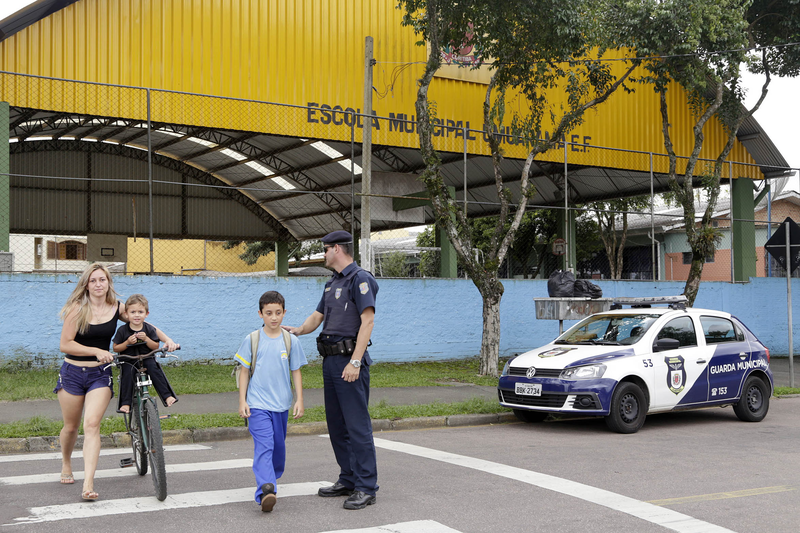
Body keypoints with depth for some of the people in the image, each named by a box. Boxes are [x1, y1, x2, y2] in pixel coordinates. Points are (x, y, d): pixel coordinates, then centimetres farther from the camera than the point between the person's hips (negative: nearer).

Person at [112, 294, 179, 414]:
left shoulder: (149, 329, 2)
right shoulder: (122, 330, -2)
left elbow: (156, 347, 1)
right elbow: (115, 348, 0)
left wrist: (146, 339, -16)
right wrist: (127, 342, -16)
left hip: (146, 358, 1)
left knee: (154, 368, -27)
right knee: (128, 372, -29)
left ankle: (167, 396, -23)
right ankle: (125, 403, -24)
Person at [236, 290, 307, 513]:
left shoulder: (291, 341, 4)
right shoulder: (252, 340, 0)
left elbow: (296, 372, 8)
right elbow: (244, 372, 3)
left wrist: (299, 400, 3)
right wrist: (242, 401, -1)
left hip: (281, 404, 3)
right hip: (257, 404, -3)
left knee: (278, 446, 14)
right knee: (263, 446, -17)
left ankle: (271, 478, 36)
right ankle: (265, 491, -28)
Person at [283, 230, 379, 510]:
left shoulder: (360, 279, -10)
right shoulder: (332, 283, 19)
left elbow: (368, 321, -17)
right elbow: (318, 316, 25)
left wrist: (355, 362, -23)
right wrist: (298, 330, 6)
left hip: (350, 361, -10)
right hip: (330, 360, 10)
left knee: (357, 424, -9)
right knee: (336, 424, 13)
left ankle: (366, 488, -5)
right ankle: (348, 480, 22)